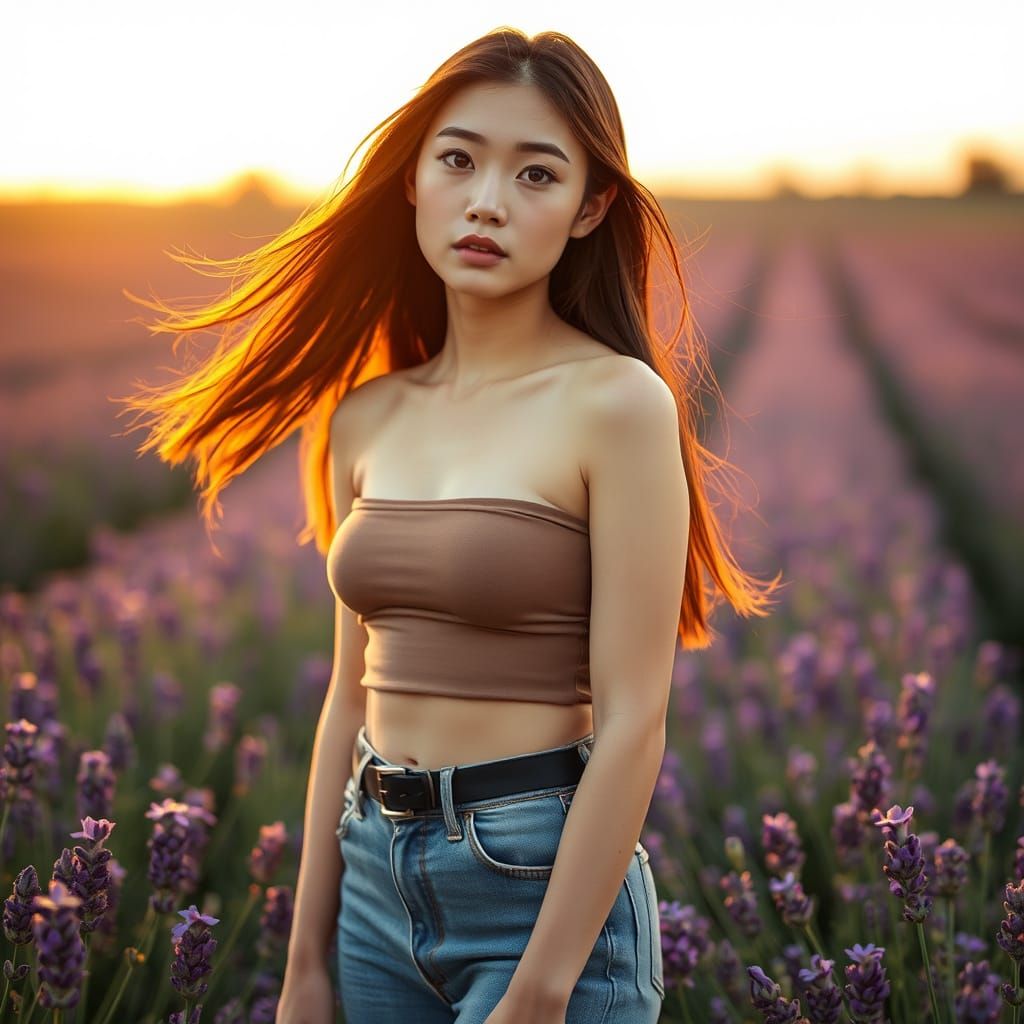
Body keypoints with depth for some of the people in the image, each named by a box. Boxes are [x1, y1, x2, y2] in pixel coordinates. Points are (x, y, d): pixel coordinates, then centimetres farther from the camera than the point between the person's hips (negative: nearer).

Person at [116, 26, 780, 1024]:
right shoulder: (366, 417, 5)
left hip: (548, 885, -5)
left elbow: (632, 722, -15)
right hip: (380, 878, 6)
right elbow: (352, 695, 9)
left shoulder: (618, 403, -12)